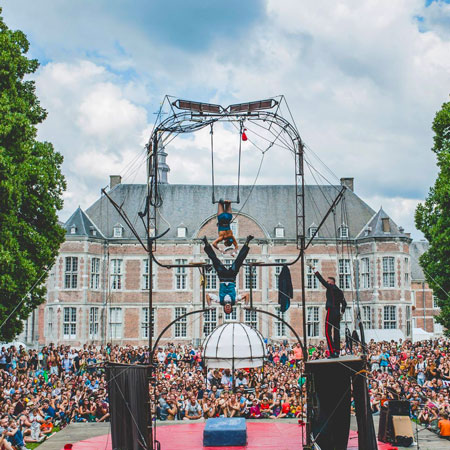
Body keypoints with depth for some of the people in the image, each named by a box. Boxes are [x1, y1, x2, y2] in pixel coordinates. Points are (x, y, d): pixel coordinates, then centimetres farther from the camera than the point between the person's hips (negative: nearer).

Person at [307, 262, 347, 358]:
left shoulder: (330, 288, -4)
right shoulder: (340, 291, 16)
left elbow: (321, 279, -8)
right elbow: (344, 303, 18)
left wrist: (313, 268, -8)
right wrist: (342, 312, 24)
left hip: (331, 312, -8)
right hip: (337, 313, 8)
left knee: (328, 332, -8)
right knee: (336, 332, 8)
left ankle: (332, 352, -15)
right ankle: (337, 352, 8)